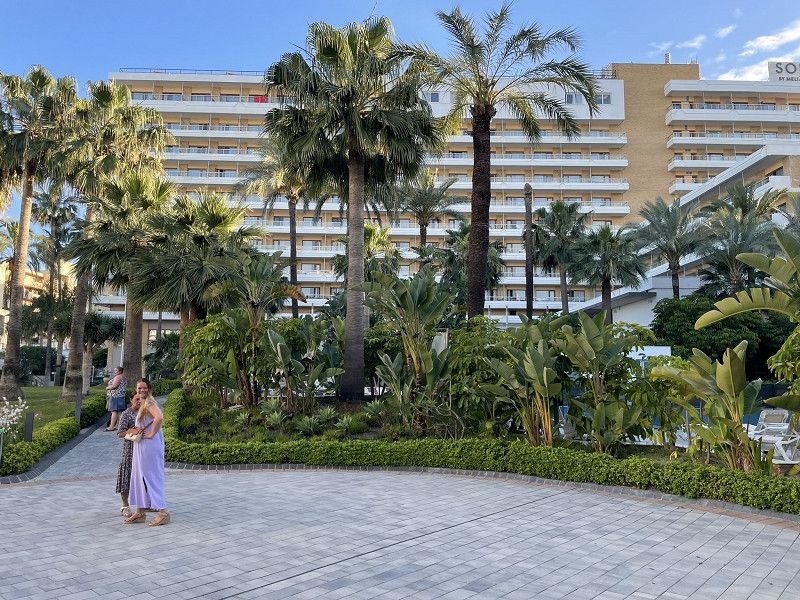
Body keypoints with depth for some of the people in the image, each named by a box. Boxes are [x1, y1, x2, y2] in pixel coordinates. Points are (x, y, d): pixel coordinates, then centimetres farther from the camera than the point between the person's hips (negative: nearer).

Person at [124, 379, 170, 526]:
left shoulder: (149, 402, -14)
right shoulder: (143, 404, 16)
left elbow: (159, 417, -32)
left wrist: (152, 434, -24)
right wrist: (136, 431, 12)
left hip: (150, 446, -10)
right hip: (140, 446, 10)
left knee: (151, 477, -6)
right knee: (139, 477, 13)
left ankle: (163, 512, -2)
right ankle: (140, 513, 21)